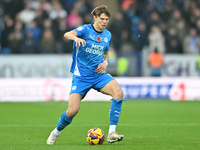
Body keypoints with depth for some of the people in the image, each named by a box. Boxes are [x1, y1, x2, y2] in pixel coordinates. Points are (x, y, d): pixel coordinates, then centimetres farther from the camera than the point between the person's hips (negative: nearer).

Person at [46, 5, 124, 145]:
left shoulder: (107, 35, 9)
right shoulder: (85, 29, -8)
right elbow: (67, 34, -28)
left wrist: (105, 63, 4)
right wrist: (76, 38, -52)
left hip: (99, 74, 4)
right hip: (81, 75, -4)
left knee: (119, 92, -24)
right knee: (73, 111, -14)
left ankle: (111, 133, -21)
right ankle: (56, 132, 18)